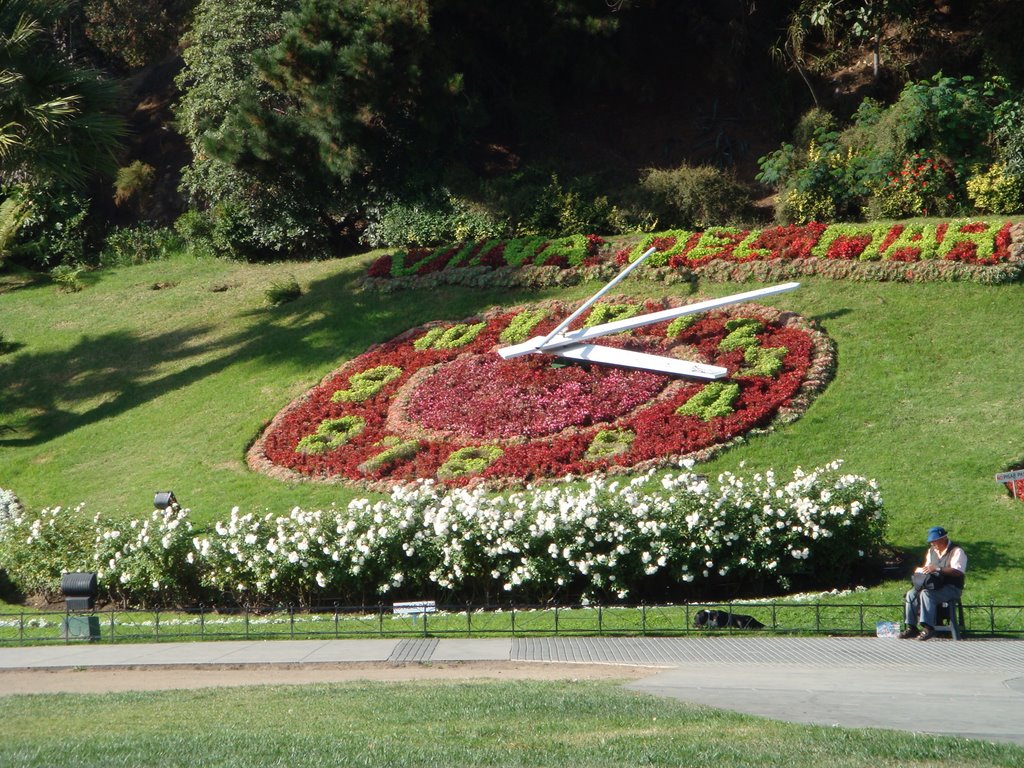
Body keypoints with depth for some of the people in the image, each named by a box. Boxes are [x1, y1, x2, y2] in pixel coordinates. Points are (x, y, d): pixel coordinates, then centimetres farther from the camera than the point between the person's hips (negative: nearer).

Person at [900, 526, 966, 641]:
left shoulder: (956, 551, -9)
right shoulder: (932, 551, 17)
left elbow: (957, 571, -23)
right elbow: (928, 567, 25)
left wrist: (937, 569, -32)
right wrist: (921, 570, 0)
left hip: (952, 588, -8)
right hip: (934, 586, 8)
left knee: (926, 594, -33)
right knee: (912, 594, -13)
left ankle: (928, 628, -37)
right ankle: (911, 627, -14)